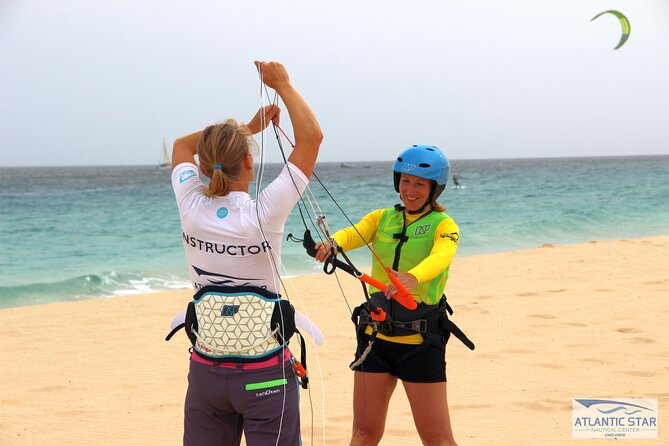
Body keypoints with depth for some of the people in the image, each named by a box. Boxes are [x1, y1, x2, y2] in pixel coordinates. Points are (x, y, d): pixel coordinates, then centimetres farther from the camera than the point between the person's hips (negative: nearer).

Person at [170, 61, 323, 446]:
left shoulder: (192, 209, -5)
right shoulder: (263, 214, -15)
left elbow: (183, 144, 17)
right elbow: (311, 136, -7)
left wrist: (247, 127, 22)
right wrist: (283, 85, 4)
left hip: (206, 368, 4)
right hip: (264, 371, -4)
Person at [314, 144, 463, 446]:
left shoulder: (443, 225, -3)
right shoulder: (381, 218, 9)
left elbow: (440, 257, -24)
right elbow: (354, 234, -10)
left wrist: (412, 277, -47)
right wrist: (331, 244, -35)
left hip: (421, 341, -4)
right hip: (376, 334, 4)